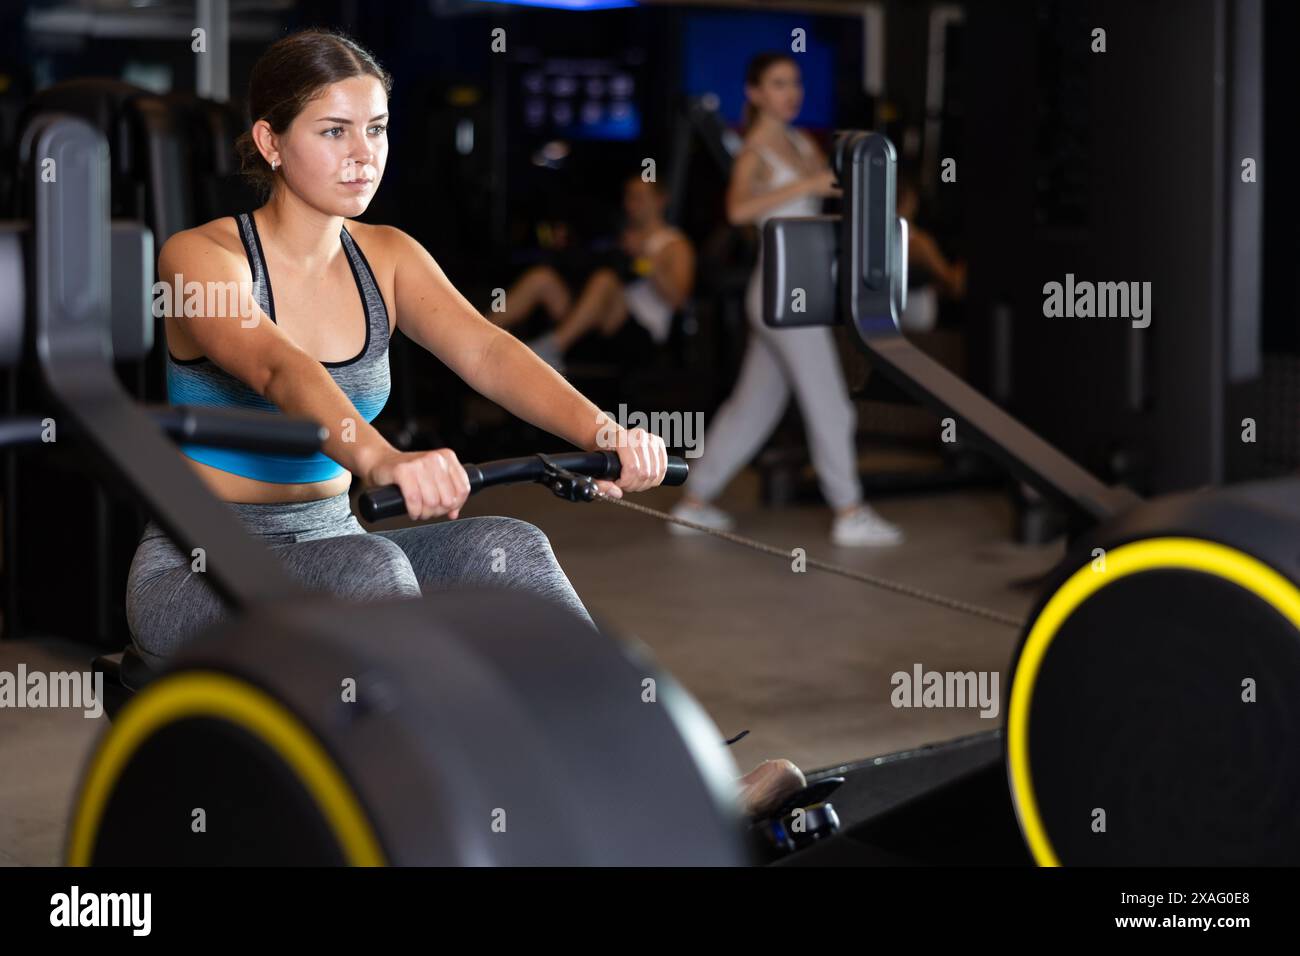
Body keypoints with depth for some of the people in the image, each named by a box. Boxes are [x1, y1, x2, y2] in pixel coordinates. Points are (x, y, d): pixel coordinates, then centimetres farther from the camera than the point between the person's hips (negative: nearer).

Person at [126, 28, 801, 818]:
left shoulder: (386, 258, 3)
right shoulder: (202, 258, -14)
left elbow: (484, 350, -15)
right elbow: (278, 367, -36)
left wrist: (601, 430, -35)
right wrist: (382, 460, -56)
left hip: (326, 544, 5)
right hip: (198, 571, -5)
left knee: (505, 548, -22)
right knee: (370, 566, -35)